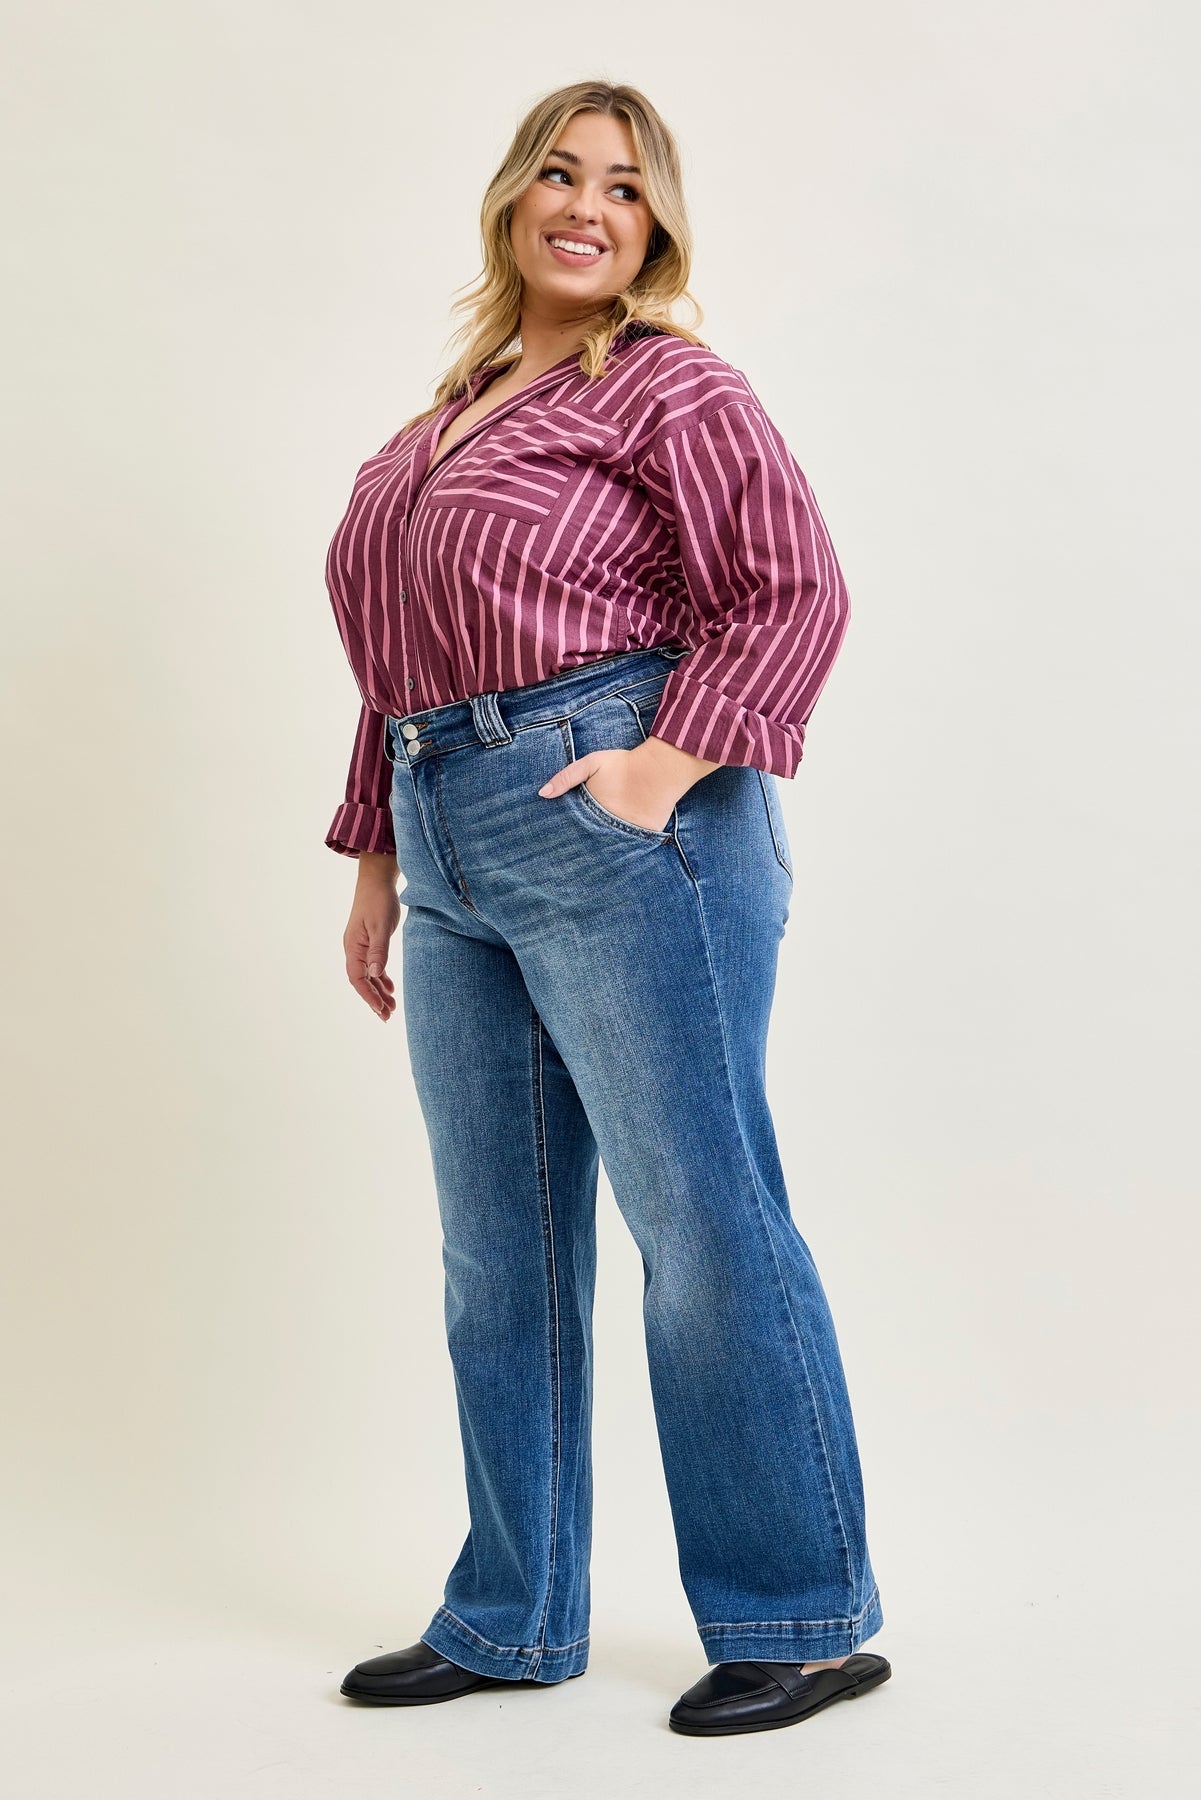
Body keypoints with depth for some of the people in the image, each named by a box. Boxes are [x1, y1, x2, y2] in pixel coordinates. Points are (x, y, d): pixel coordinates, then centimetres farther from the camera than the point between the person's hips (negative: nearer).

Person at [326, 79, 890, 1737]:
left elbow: (794, 590, -9)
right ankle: (514, 1620, 23)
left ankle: (803, 1622, 9)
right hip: (457, 860, 8)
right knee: (498, 1253, 11)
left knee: (703, 1224, -4)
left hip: (613, 825, -8)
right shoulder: (447, 419, 22)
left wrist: (677, 757, -21)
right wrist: (376, 862, 19)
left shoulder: (671, 385, 0)